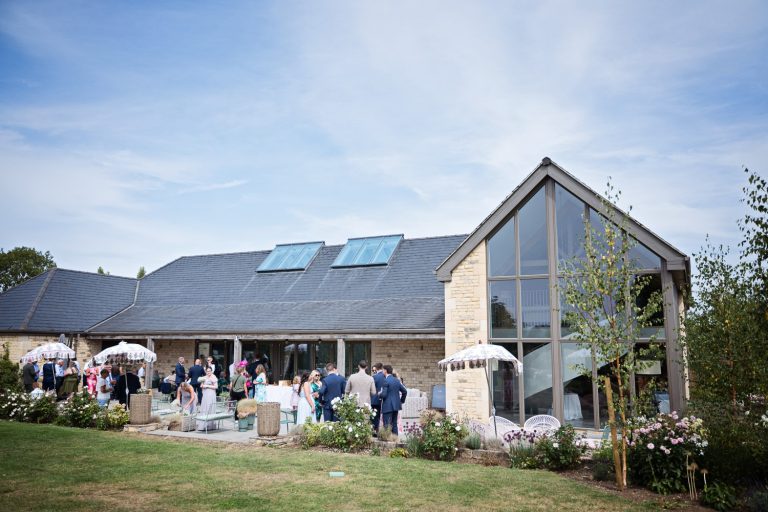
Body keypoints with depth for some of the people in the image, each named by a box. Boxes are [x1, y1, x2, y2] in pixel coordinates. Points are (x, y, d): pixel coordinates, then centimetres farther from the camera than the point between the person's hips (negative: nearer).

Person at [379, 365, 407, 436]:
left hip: (388, 406, -7)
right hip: (396, 405, 7)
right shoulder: (397, 380, 9)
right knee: (394, 424, 14)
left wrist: (379, 395, 2)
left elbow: (384, 394, -19)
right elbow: (404, 391, 11)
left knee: (387, 425, -2)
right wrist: (402, 401, 20)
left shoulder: (386, 381, -13)